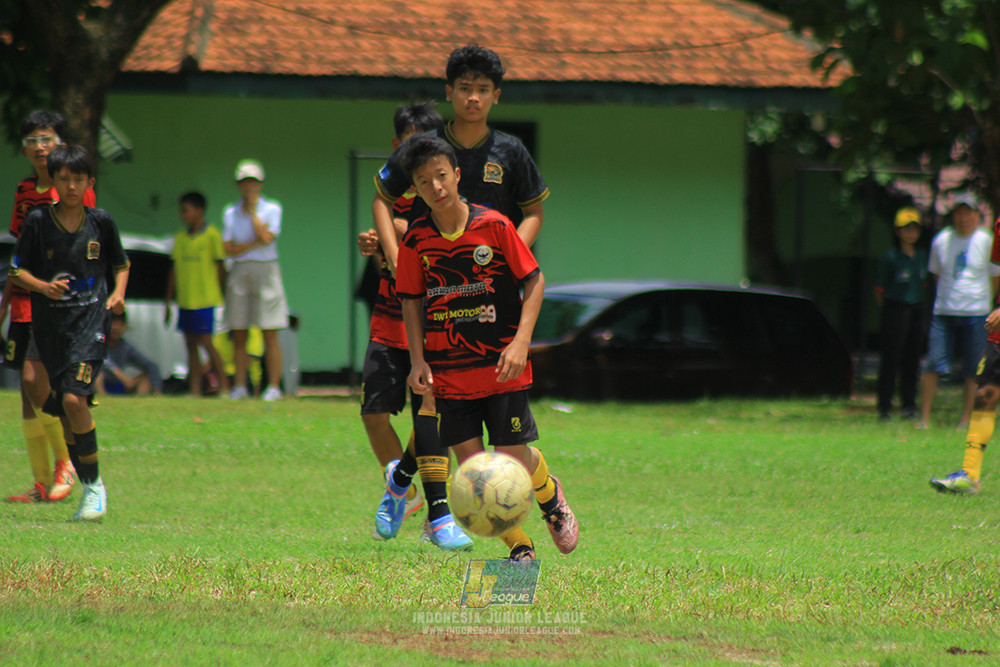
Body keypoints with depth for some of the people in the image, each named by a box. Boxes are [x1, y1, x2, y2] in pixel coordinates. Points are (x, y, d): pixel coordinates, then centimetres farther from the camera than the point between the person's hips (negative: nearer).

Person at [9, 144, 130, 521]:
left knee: (74, 398, -21)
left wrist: (119, 293, 1)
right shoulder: (38, 222, 1)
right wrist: (44, 287, -13)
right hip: (49, 324, 2)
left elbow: (120, 263, 19)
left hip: (91, 320, -2)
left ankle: (94, 483, -8)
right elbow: (17, 271, 5)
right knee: (64, 412, 4)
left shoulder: (101, 222, 4)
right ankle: (91, 491, 17)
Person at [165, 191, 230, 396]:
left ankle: (224, 387, 0)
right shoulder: (180, 238, 13)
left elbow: (221, 267, -3)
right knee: (190, 345, 5)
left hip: (204, 301, -6)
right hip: (184, 301, 6)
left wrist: (220, 296, -5)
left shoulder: (211, 235, -4)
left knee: (206, 342, -8)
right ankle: (195, 390, 7)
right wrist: (168, 302, 15)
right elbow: (174, 271, 16)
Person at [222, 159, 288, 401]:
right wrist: (255, 243, -9)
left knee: (270, 336, -7)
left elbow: (266, 237, -13)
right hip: (240, 272, 3)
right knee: (238, 336, 1)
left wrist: (253, 209, -5)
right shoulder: (230, 212, 12)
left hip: (265, 271, -3)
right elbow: (229, 249, 2)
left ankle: (274, 387, -6)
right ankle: (240, 387, 5)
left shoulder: (272, 209, 4)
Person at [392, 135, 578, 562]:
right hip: (449, 373, 2)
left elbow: (534, 281, -3)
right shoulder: (415, 241, -2)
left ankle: (550, 495, 33)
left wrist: (520, 342, -13)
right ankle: (519, 546, 12)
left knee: (514, 460, -3)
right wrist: (418, 361, -1)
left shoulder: (494, 226, -9)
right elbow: (411, 301, 9)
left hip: (502, 366, -2)